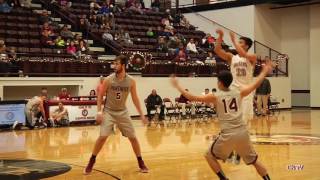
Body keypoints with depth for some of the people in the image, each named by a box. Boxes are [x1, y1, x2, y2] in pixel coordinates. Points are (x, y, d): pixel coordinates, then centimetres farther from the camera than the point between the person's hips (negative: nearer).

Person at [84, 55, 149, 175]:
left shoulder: (131, 81, -7)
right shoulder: (108, 80, -12)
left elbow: (135, 98, 2)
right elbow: (100, 96, -4)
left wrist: (141, 114, -1)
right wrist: (99, 111, -14)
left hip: (122, 112, 2)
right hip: (108, 112, -2)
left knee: (133, 137, 1)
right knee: (102, 137, -13)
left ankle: (141, 163, 16)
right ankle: (91, 162, 2)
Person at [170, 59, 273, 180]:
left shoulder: (215, 97, 0)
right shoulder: (239, 92, 7)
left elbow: (192, 97, 1)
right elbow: (255, 84, 19)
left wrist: (177, 86, 10)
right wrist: (265, 71, 33)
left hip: (228, 134, -4)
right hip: (242, 132, 4)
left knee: (210, 156, 19)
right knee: (254, 160, 21)